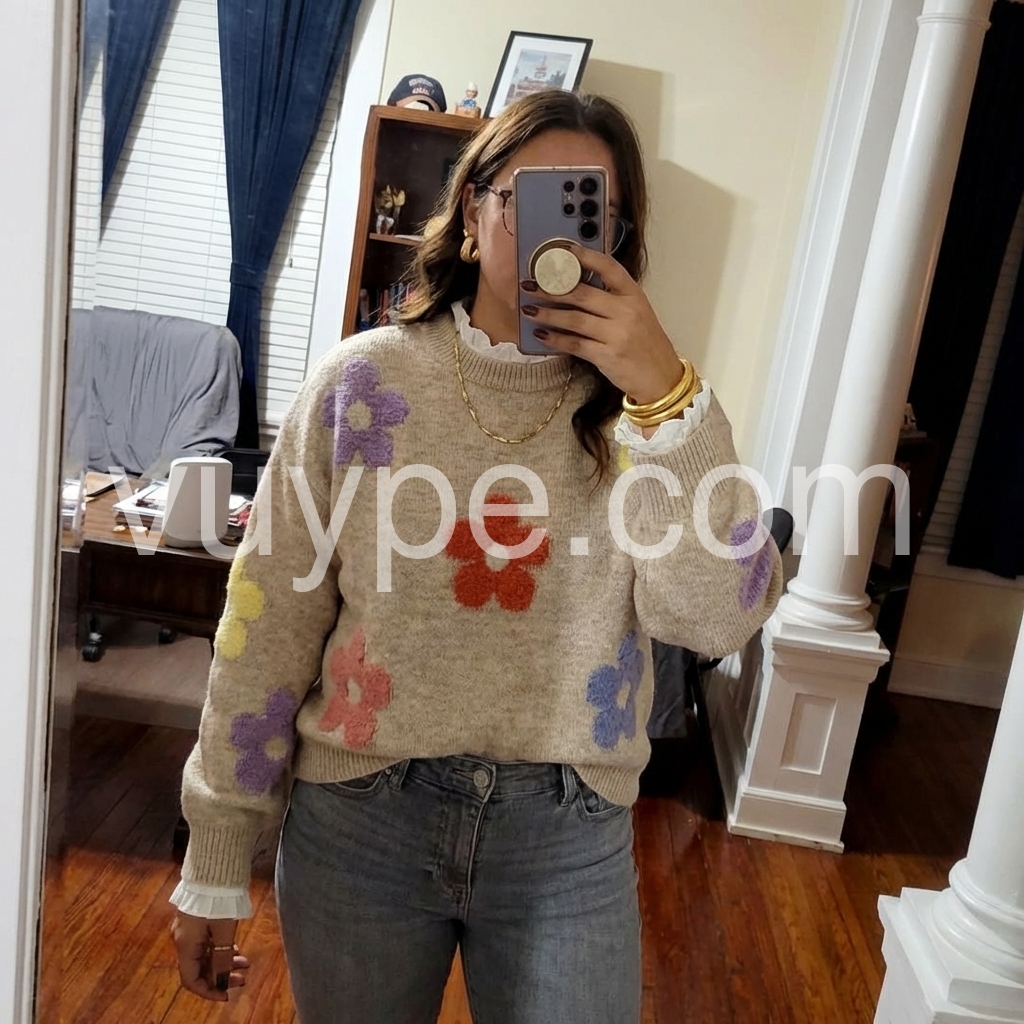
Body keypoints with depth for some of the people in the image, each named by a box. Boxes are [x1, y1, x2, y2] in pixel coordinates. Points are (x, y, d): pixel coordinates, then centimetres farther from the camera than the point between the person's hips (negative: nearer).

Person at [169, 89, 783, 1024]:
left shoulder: (636, 402, -3)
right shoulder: (364, 380, -6)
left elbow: (719, 620, -15)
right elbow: (269, 626, -4)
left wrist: (668, 391, -23)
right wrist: (217, 859, -1)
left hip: (570, 838, 0)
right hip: (360, 816, 1)